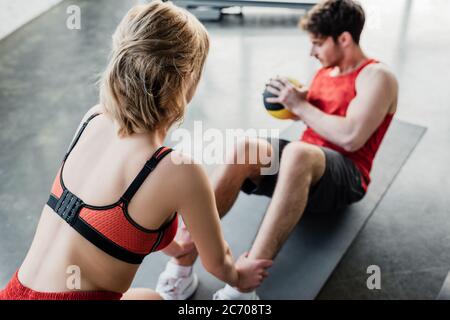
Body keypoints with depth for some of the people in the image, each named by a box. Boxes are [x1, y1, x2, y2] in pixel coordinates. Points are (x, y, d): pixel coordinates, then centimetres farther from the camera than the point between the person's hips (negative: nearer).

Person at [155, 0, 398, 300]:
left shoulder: (377, 77, -6)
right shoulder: (326, 70, 16)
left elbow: (350, 137, -20)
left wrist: (300, 105, -11)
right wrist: (290, 99, 5)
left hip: (346, 178, -6)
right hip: (303, 162, 6)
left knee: (296, 152, -40)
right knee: (245, 148, -26)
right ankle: (182, 266, -31)